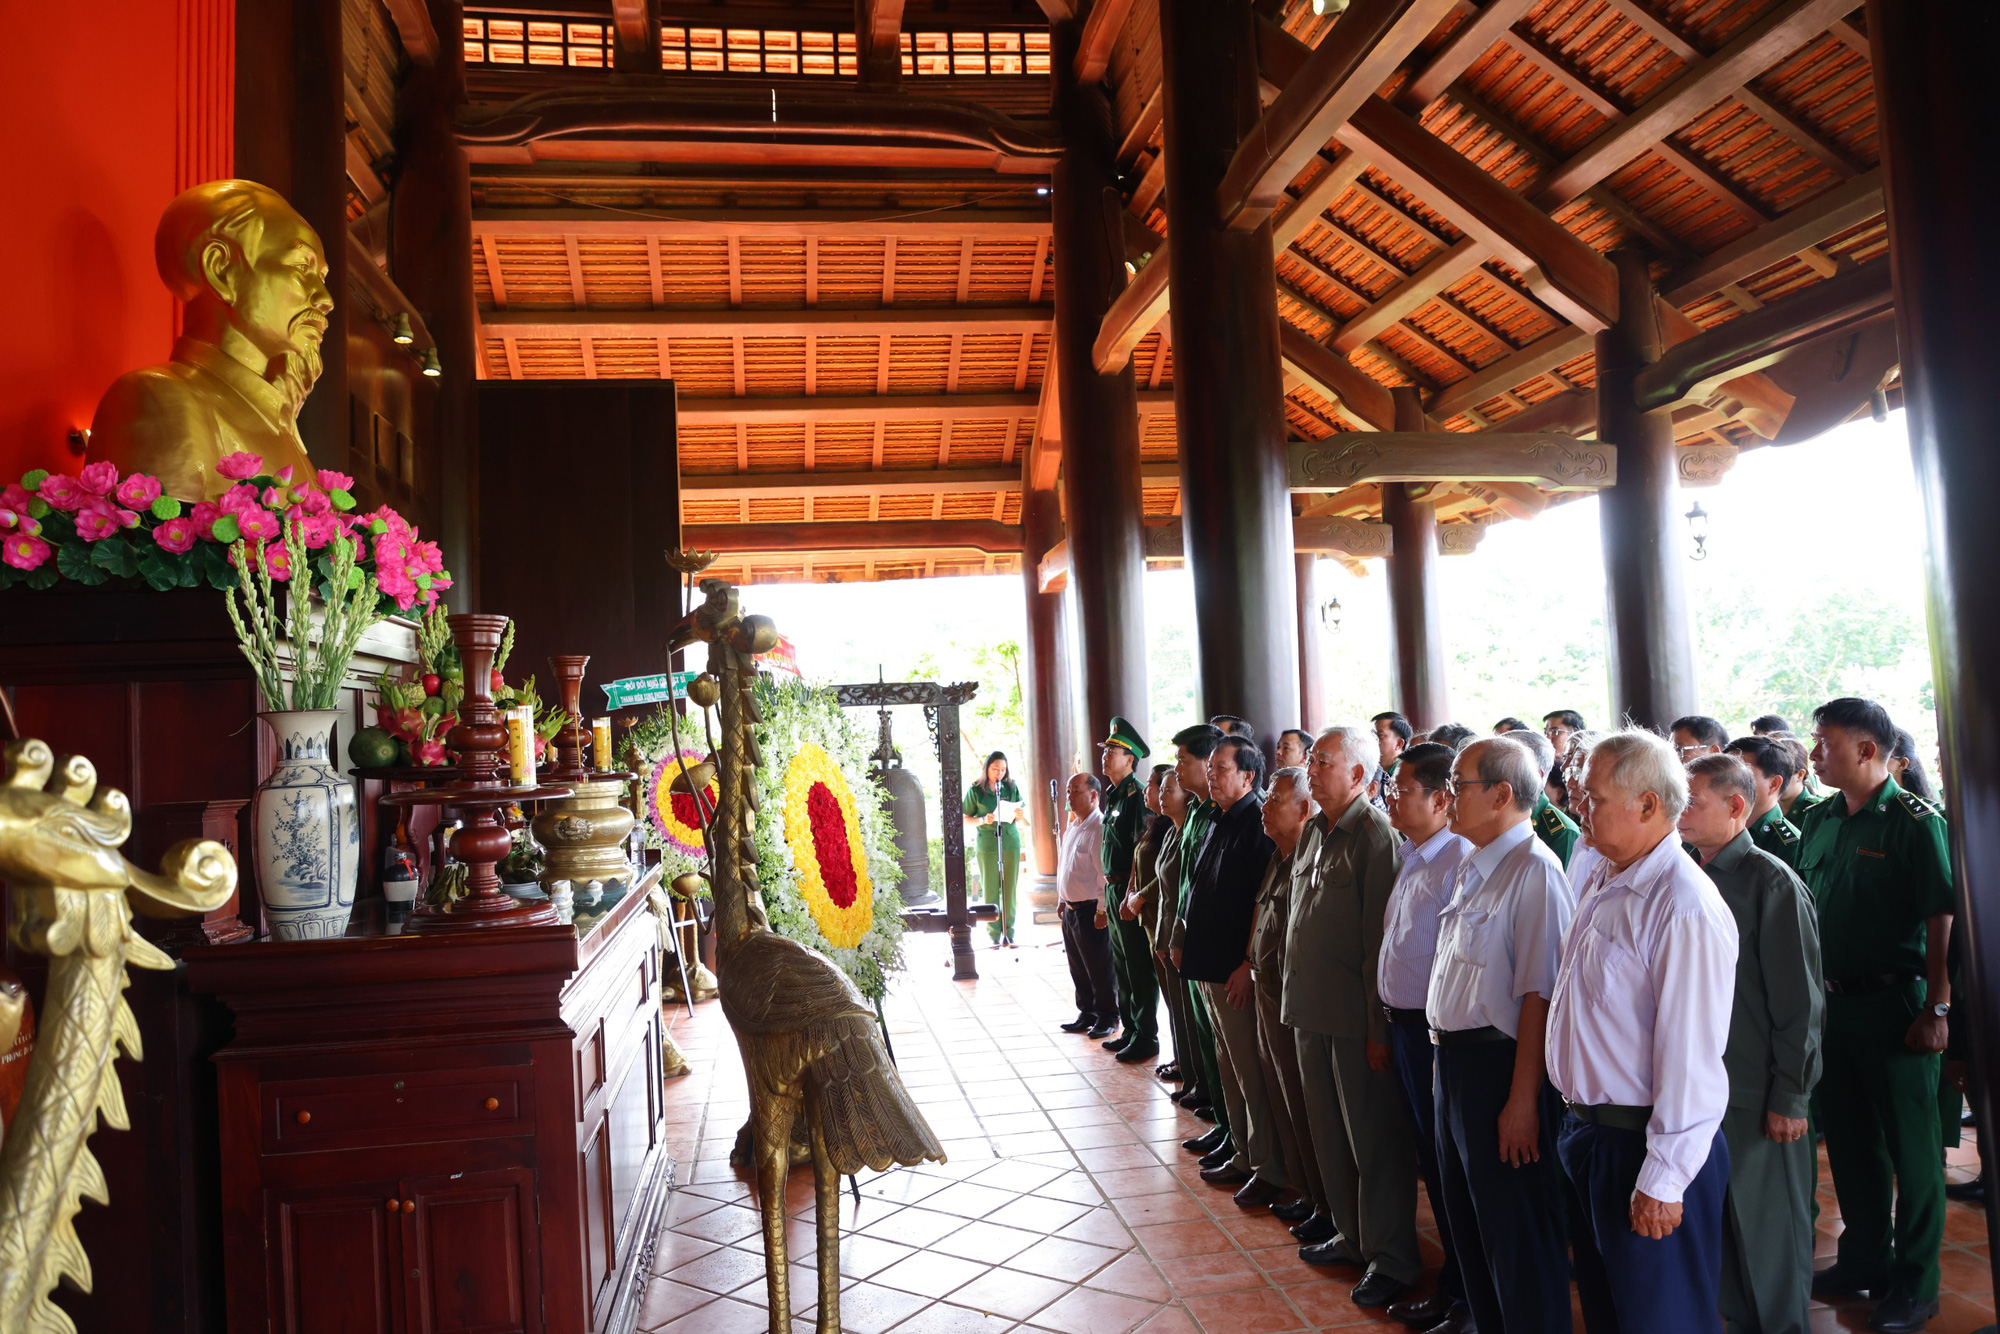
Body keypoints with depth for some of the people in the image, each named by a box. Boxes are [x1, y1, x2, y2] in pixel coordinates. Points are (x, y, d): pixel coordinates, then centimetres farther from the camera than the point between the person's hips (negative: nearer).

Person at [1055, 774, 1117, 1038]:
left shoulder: (1099, 828, -18)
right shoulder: (1072, 827, 12)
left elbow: (1105, 873, -20)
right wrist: (1062, 899, 20)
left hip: (1089, 910, -9)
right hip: (1070, 909, 9)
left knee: (1099, 969, 3)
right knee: (1077, 968, 17)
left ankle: (1106, 1016, 17)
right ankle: (1086, 1013, 30)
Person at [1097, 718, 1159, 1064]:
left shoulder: (1137, 795, -14)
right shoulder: (1113, 796, 15)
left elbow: (1141, 850, -20)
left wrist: (1131, 896, -23)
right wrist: (1107, 893, 17)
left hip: (1130, 890, -10)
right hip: (1112, 887, 10)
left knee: (1139, 967, -2)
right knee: (1121, 964, 16)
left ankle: (1146, 1037, 6)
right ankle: (1129, 1029, 26)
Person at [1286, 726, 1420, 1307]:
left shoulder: (1376, 834, -15)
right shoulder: (1318, 831, 10)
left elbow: (1380, 937, -17)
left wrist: (1378, 1024, -17)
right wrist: (1297, 1000, 17)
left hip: (1355, 1017, -8)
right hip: (1312, 1012, 8)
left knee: (1373, 1137, 5)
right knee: (1330, 1133, 18)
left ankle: (1391, 1257, 19)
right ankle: (1352, 1234, 34)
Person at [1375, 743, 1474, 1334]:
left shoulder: (1460, 860, -19)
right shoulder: (1408, 856, 10)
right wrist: (1388, 1024, 15)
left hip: (1437, 1032, -9)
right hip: (1403, 1026, 9)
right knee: (1429, 1159, 19)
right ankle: (1450, 1284, 34)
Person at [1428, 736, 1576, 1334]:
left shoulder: (1533, 870, -20)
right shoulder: (1469, 868, 10)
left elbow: (1539, 997, -23)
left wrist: (1522, 1100, -23)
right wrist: (1444, 1049, 13)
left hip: (1502, 1064, -9)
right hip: (1452, 1061, 9)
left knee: (1518, 1236, 5)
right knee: (1467, 1221, 22)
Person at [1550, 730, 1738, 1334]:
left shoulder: (1684, 908, -23)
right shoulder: (1598, 881, 6)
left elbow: (1690, 1057, -25)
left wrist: (1663, 1180, -21)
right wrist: (1580, 1119, 17)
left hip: (1642, 1146, -9)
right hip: (1585, 1131, 9)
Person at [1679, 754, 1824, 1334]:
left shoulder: (1771, 881, -13)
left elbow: (1799, 1000, -13)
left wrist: (1789, 1098, -12)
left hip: (1755, 1098, -6)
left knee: (1770, 1235, 8)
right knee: (1721, 1220, 17)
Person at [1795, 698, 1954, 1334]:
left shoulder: (1914, 821, -12)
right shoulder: (1817, 822, 6)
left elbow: (1941, 921, -15)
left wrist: (1936, 1009, -18)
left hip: (1894, 1005, -6)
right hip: (1830, 1002, 6)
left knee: (1909, 1144, 6)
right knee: (1847, 1137, 16)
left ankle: (1915, 1281, 20)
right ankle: (1864, 1259, 32)